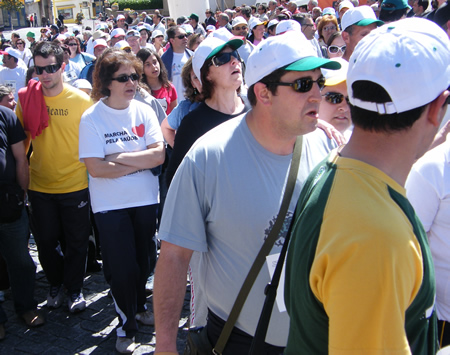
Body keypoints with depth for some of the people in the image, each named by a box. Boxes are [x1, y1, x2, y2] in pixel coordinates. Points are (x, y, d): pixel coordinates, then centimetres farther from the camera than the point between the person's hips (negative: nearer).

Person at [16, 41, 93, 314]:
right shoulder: (27, 99, -4)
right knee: (46, 241, 15)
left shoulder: (81, 100, -10)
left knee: (76, 242, 10)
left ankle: (75, 288, 30)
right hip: (40, 186, 2)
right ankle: (56, 284, 38)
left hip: (75, 186, -2)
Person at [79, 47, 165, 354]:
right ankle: (126, 323, 23)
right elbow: (95, 167, -18)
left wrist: (118, 157, -17)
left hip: (146, 199, 3)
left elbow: (159, 155, -10)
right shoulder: (91, 118, -11)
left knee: (143, 259, 16)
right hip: (110, 205, -3)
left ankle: (139, 307, 42)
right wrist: (139, 162, -13)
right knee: (122, 266, 2)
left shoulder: (144, 111, -1)